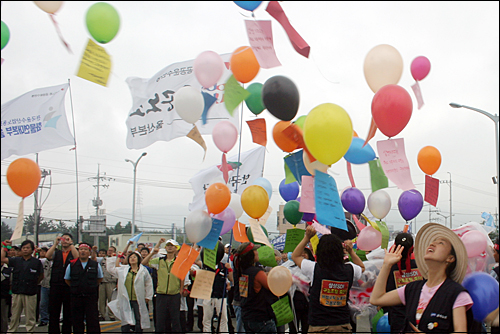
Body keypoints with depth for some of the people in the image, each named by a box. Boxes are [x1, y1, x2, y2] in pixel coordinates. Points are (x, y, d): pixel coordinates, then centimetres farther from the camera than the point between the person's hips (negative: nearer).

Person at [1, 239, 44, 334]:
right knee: (14, 317, 11)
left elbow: (41, 276, 10)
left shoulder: (37, 262, 2)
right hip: (16, 293, 2)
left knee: (30, 317, 4)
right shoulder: (16, 260, 8)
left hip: (30, 294, -2)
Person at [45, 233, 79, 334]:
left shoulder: (73, 253, 7)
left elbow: (77, 257, -16)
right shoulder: (56, 253, 14)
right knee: (53, 312, 4)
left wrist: (71, 244, -13)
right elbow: (47, 256, -5)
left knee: (68, 312, 5)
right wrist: (55, 243, -4)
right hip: (55, 285, 2)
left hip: (69, 286, -2)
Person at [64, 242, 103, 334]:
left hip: (91, 297, -1)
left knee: (93, 321, -3)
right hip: (76, 297, 1)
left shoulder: (96, 265, 2)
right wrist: (75, 288, 9)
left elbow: (100, 278, 17)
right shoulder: (71, 265, 3)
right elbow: (67, 279, 16)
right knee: (77, 323, 6)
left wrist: (92, 287, 9)